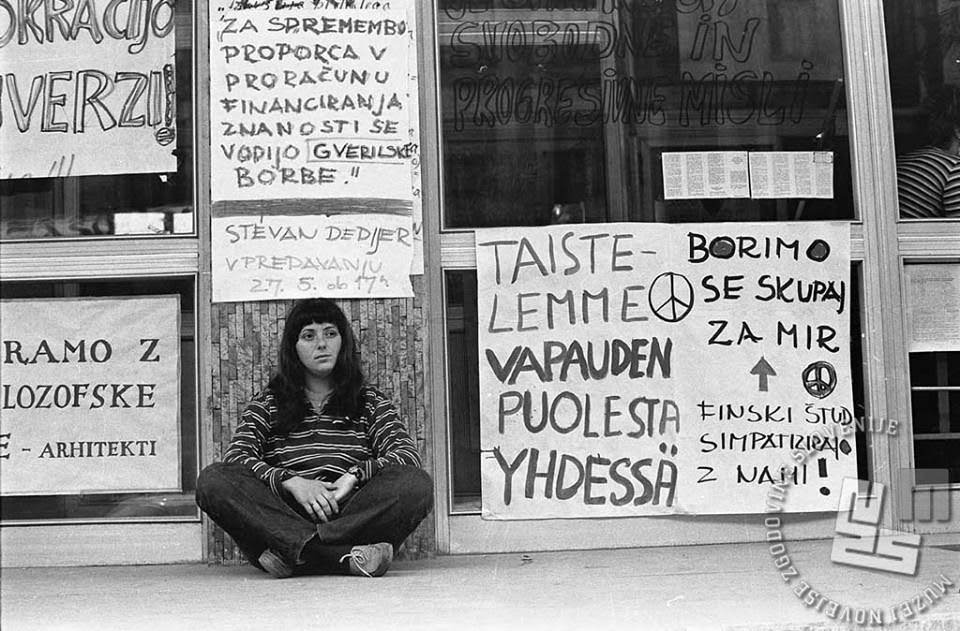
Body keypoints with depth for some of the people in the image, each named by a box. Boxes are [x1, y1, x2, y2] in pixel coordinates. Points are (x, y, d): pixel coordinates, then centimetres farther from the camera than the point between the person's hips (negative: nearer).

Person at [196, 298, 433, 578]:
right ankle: (345, 557, -38)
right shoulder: (268, 403, 18)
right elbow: (235, 457, 1)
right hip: (283, 516, 0)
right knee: (213, 480, -25)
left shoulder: (370, 401, 19)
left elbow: (408, 456, 3)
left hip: (352, 513, 0)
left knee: (417, 485, -27)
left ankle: (294, 551, -32)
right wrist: (291, 482, -15)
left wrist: (355, 476, -14)